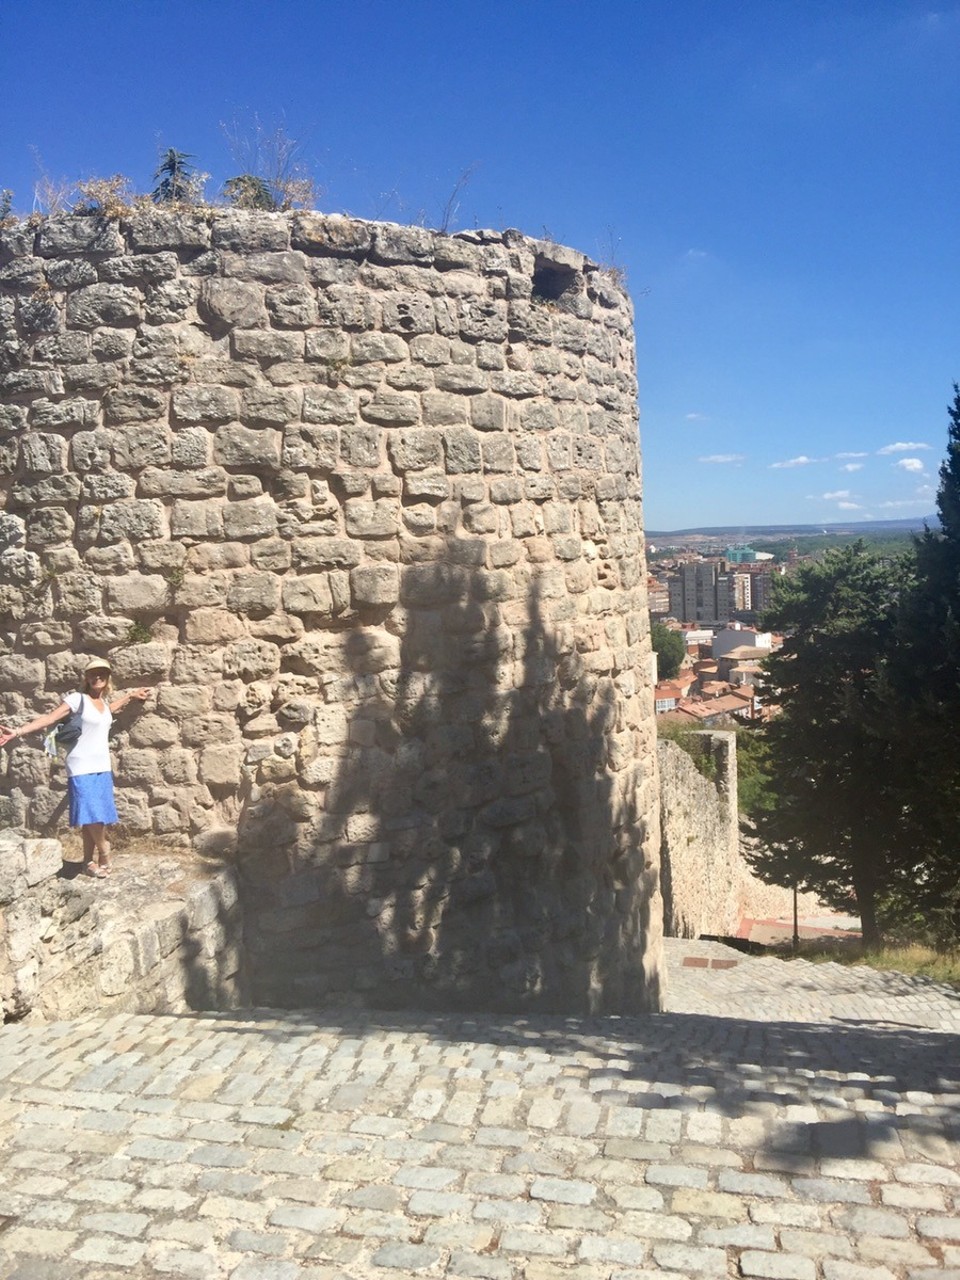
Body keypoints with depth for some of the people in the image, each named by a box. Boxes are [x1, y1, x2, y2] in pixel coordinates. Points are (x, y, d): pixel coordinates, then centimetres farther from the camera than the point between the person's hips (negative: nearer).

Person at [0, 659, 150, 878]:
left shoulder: (103, 702, 13)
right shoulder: (77, 699, -7)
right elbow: (50, 718, -14)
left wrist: (130, 694, 41)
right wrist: (18, 731, -25)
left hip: (102, 768, 6)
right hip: (82, 768, -6)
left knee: (96, 817, 7)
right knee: (91, 815, -11)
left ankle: (89, 862, 16)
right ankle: (104, 854, 10)